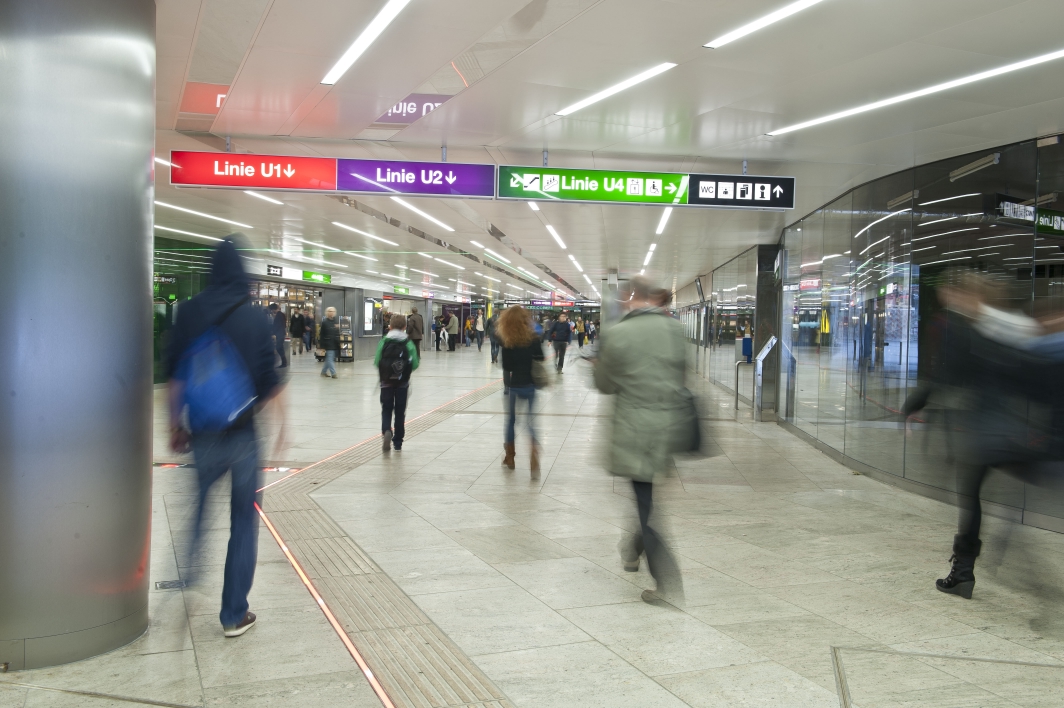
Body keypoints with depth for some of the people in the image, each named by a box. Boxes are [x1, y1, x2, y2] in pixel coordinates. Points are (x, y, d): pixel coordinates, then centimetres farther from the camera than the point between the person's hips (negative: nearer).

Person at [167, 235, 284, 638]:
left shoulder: (189, 314, -2)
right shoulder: (255, 317, -8)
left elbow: (174, 376, 1)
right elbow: (271, 381, -6)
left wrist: (175, 425, 10)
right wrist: (280, 424, 7)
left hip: (204, 434, 2)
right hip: (246, 434, -2)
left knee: (197, 513, 23)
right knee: (244, 522, 8)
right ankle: (234, 615, 14)